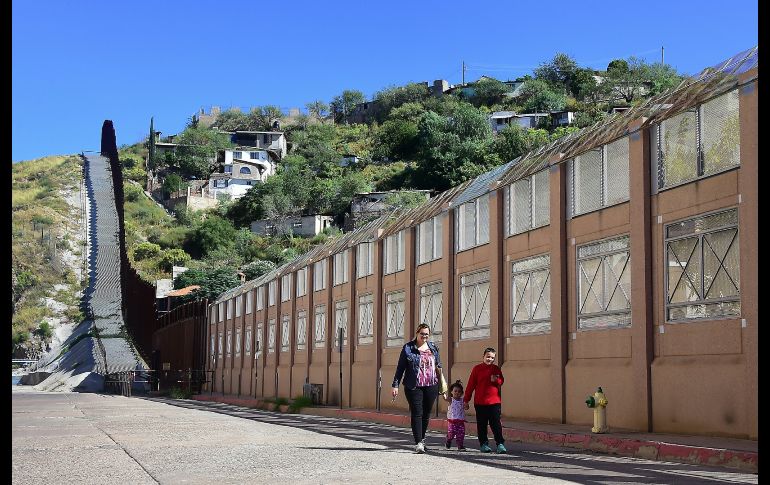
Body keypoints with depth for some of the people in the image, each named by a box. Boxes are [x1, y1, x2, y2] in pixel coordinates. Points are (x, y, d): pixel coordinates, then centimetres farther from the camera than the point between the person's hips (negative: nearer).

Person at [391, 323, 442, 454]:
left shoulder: (433, 347, 11)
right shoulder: (408, 348, 0)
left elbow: (439, 366, 17)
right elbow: (400, 368, 1)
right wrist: (395, 385, -4)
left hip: (431, 386, 3)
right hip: (414, 387, -3)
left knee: (426, 414, 9)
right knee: (417, 413, -7)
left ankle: (422, 438, 25)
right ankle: (418, 443, -9)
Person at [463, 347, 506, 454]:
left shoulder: (496, 369, 8)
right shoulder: (477, 368, 3)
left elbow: (501, 381, 10)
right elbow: (471, 385, 4)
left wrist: (496, 380, -14)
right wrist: (466, 400, 4)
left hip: (494, 401, 0)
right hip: (480, 402, 0)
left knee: (496, 424, -3)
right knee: (482, 424, 5)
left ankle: (500, 444, 0)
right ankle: (484, 444, 14)